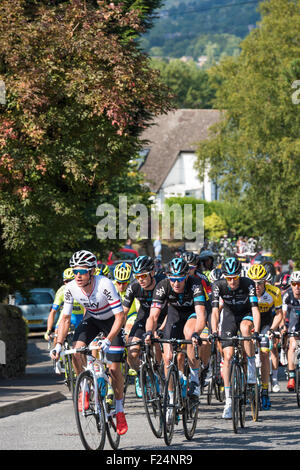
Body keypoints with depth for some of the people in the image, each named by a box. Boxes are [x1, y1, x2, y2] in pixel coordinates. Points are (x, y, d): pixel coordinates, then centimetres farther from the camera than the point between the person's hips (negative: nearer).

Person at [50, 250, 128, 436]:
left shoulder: (105, 285, -35)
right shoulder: (71, 288, -22)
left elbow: (120, 316, -32)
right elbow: (65, 318, -11)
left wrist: (108, 341, -43)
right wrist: (58, 345, -22)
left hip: (112, 320, -4)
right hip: (92, 318, 4)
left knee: (114, 368, -7)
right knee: (77, 350, -24)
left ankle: (120, 411, 9)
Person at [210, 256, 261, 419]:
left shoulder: (248, 284, -27)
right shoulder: (218, 285, -23)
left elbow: (255, 309, -33)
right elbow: (215, 311, -29)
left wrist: (256, 332, -46)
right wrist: (214, 332, -43)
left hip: (246, 315, -1)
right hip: (229, 316, 1)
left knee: (245, 328, -38)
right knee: (228, 356, -10)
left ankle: (251, 367, -20)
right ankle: (228, 401, -8)